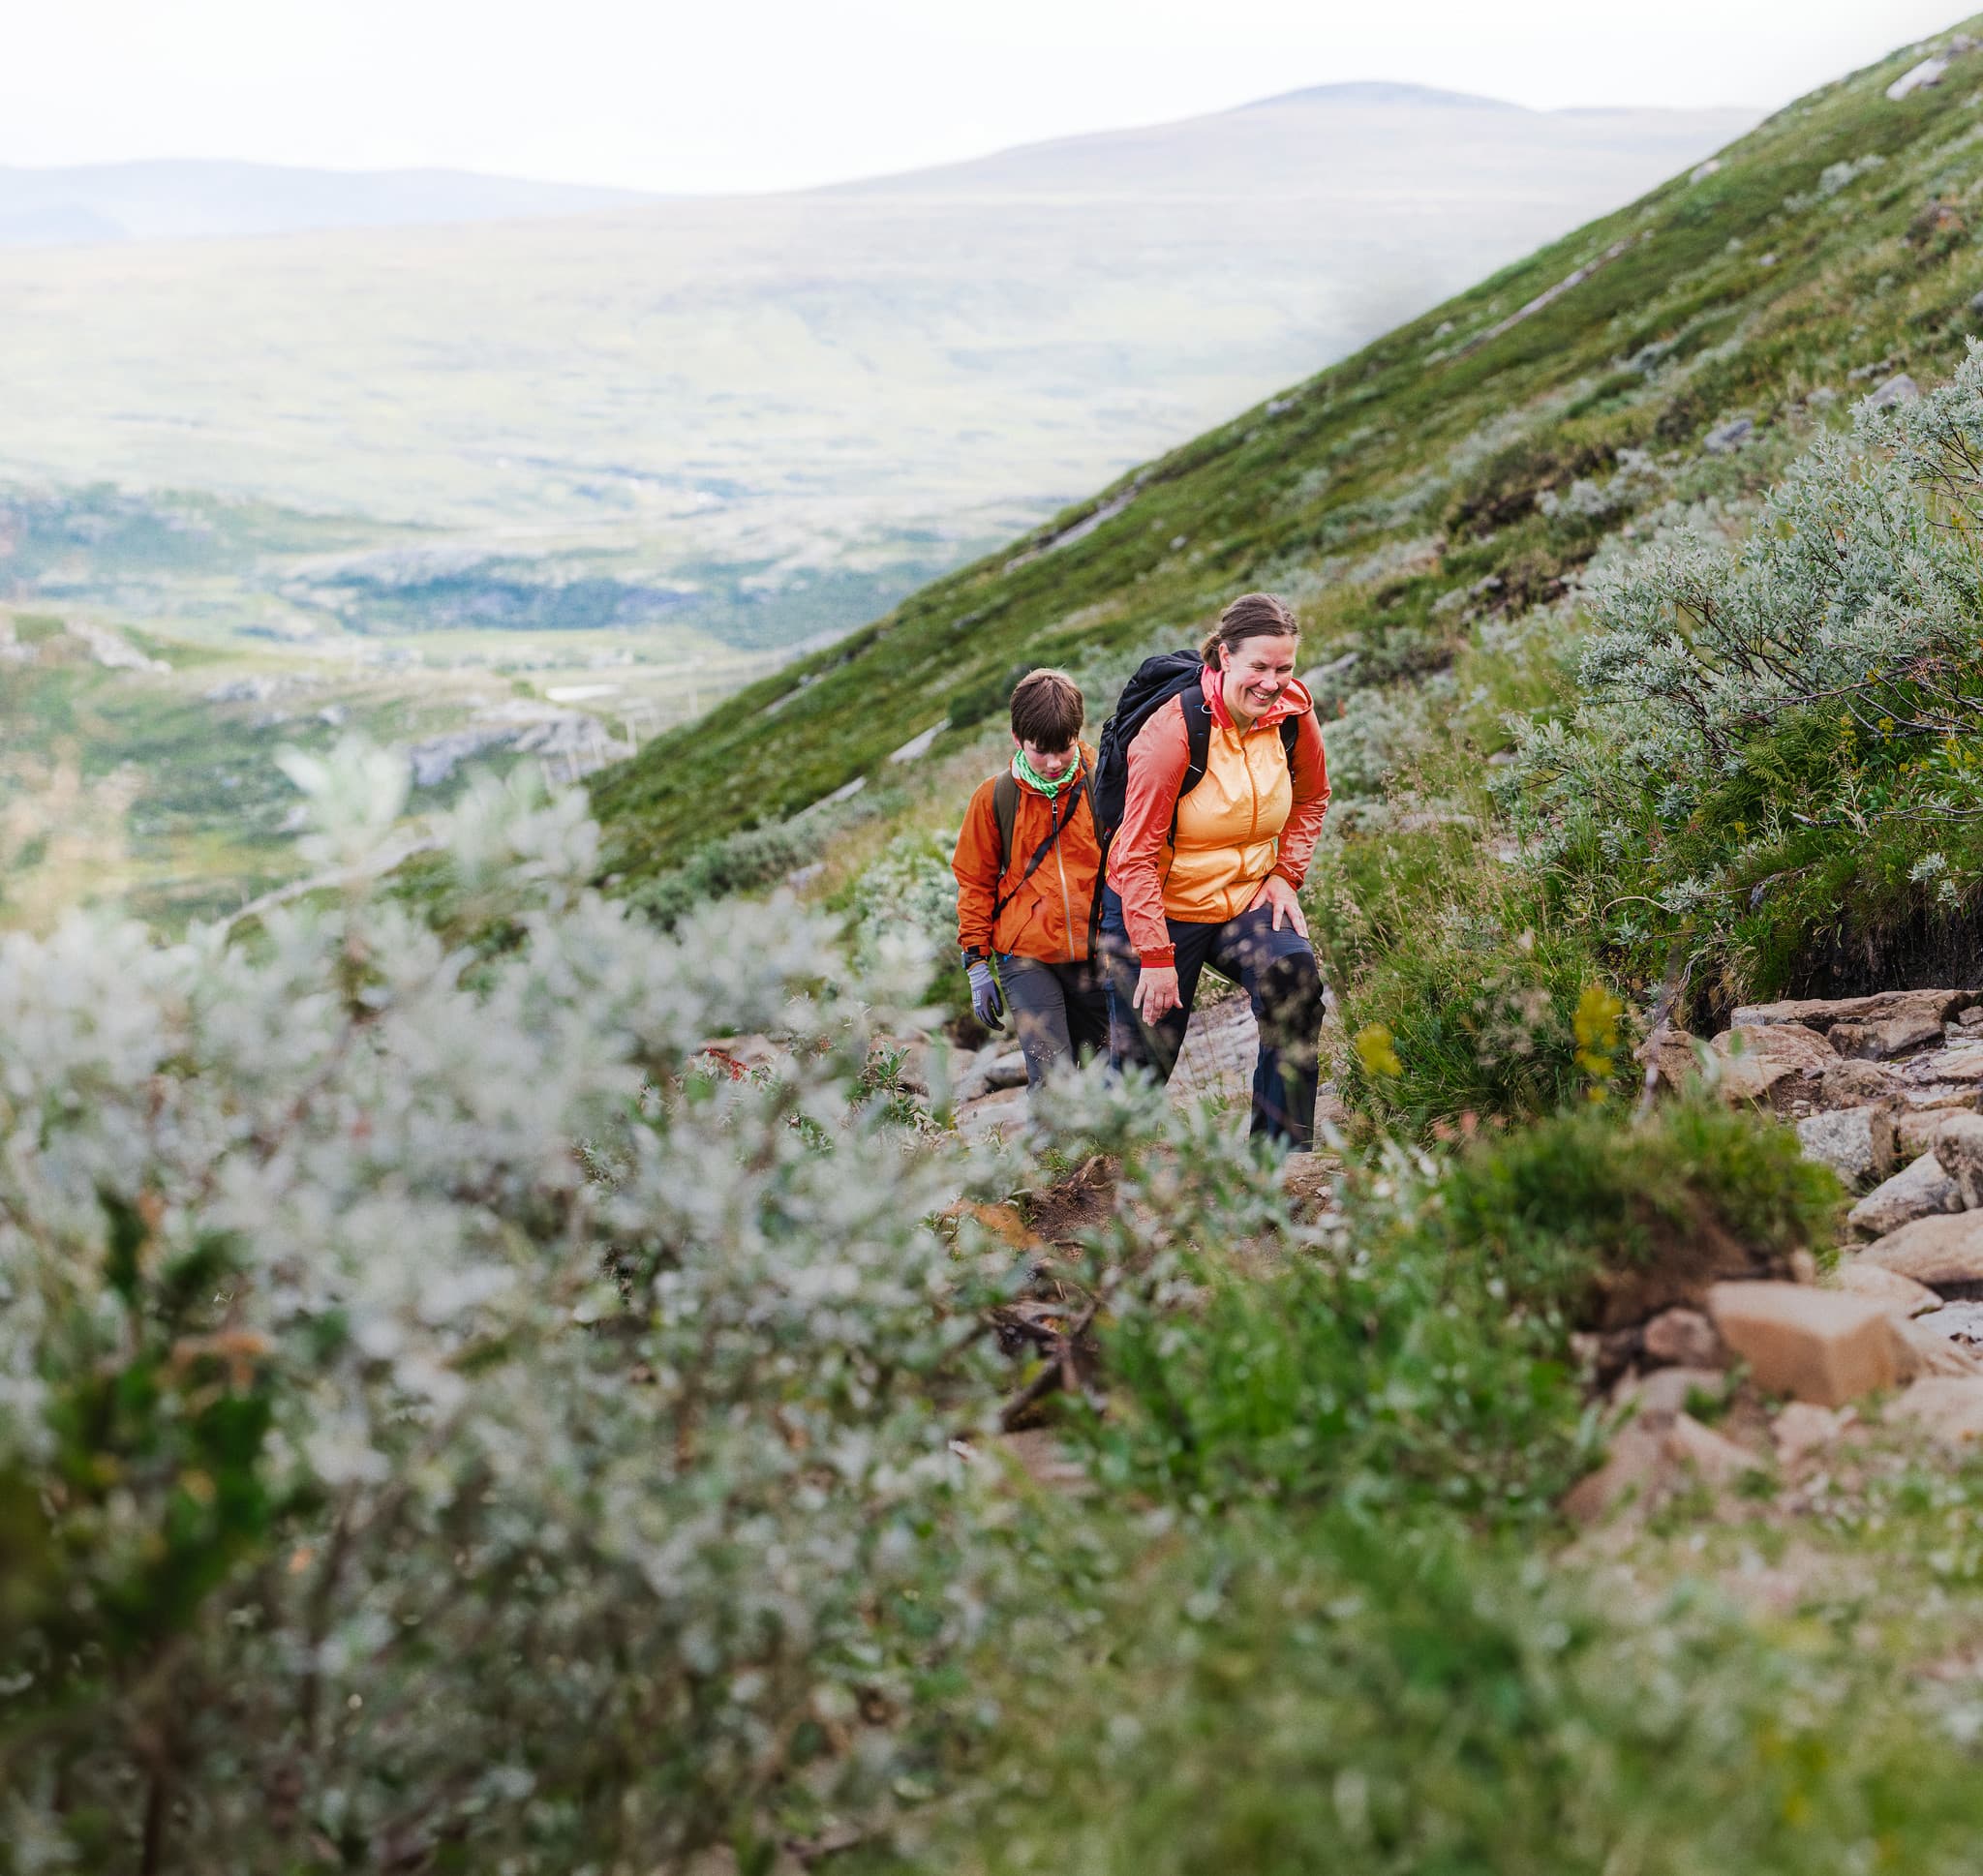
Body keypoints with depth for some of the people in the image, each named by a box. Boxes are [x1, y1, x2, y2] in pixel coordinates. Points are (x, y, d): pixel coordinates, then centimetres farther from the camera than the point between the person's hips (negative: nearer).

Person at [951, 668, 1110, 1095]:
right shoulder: (995, 797, 0)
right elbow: (974, 881, 9)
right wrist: (977, 961, 6)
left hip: (1097, 955, 1)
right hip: (1026, 957, -1)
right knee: (1051, 1080, -14)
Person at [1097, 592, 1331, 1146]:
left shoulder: (1294, 713, -7)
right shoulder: (1173, 730, -22)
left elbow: (1311, 798, 15)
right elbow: (1137, 853, -19)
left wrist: (1285, 874, 0)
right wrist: (1155, 956, -22)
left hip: (1247, 899, 3)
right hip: (1160, 908, -3)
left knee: (1293, 971, -27)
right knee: (1141, 1060, 2)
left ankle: (1284, 1150, -15)